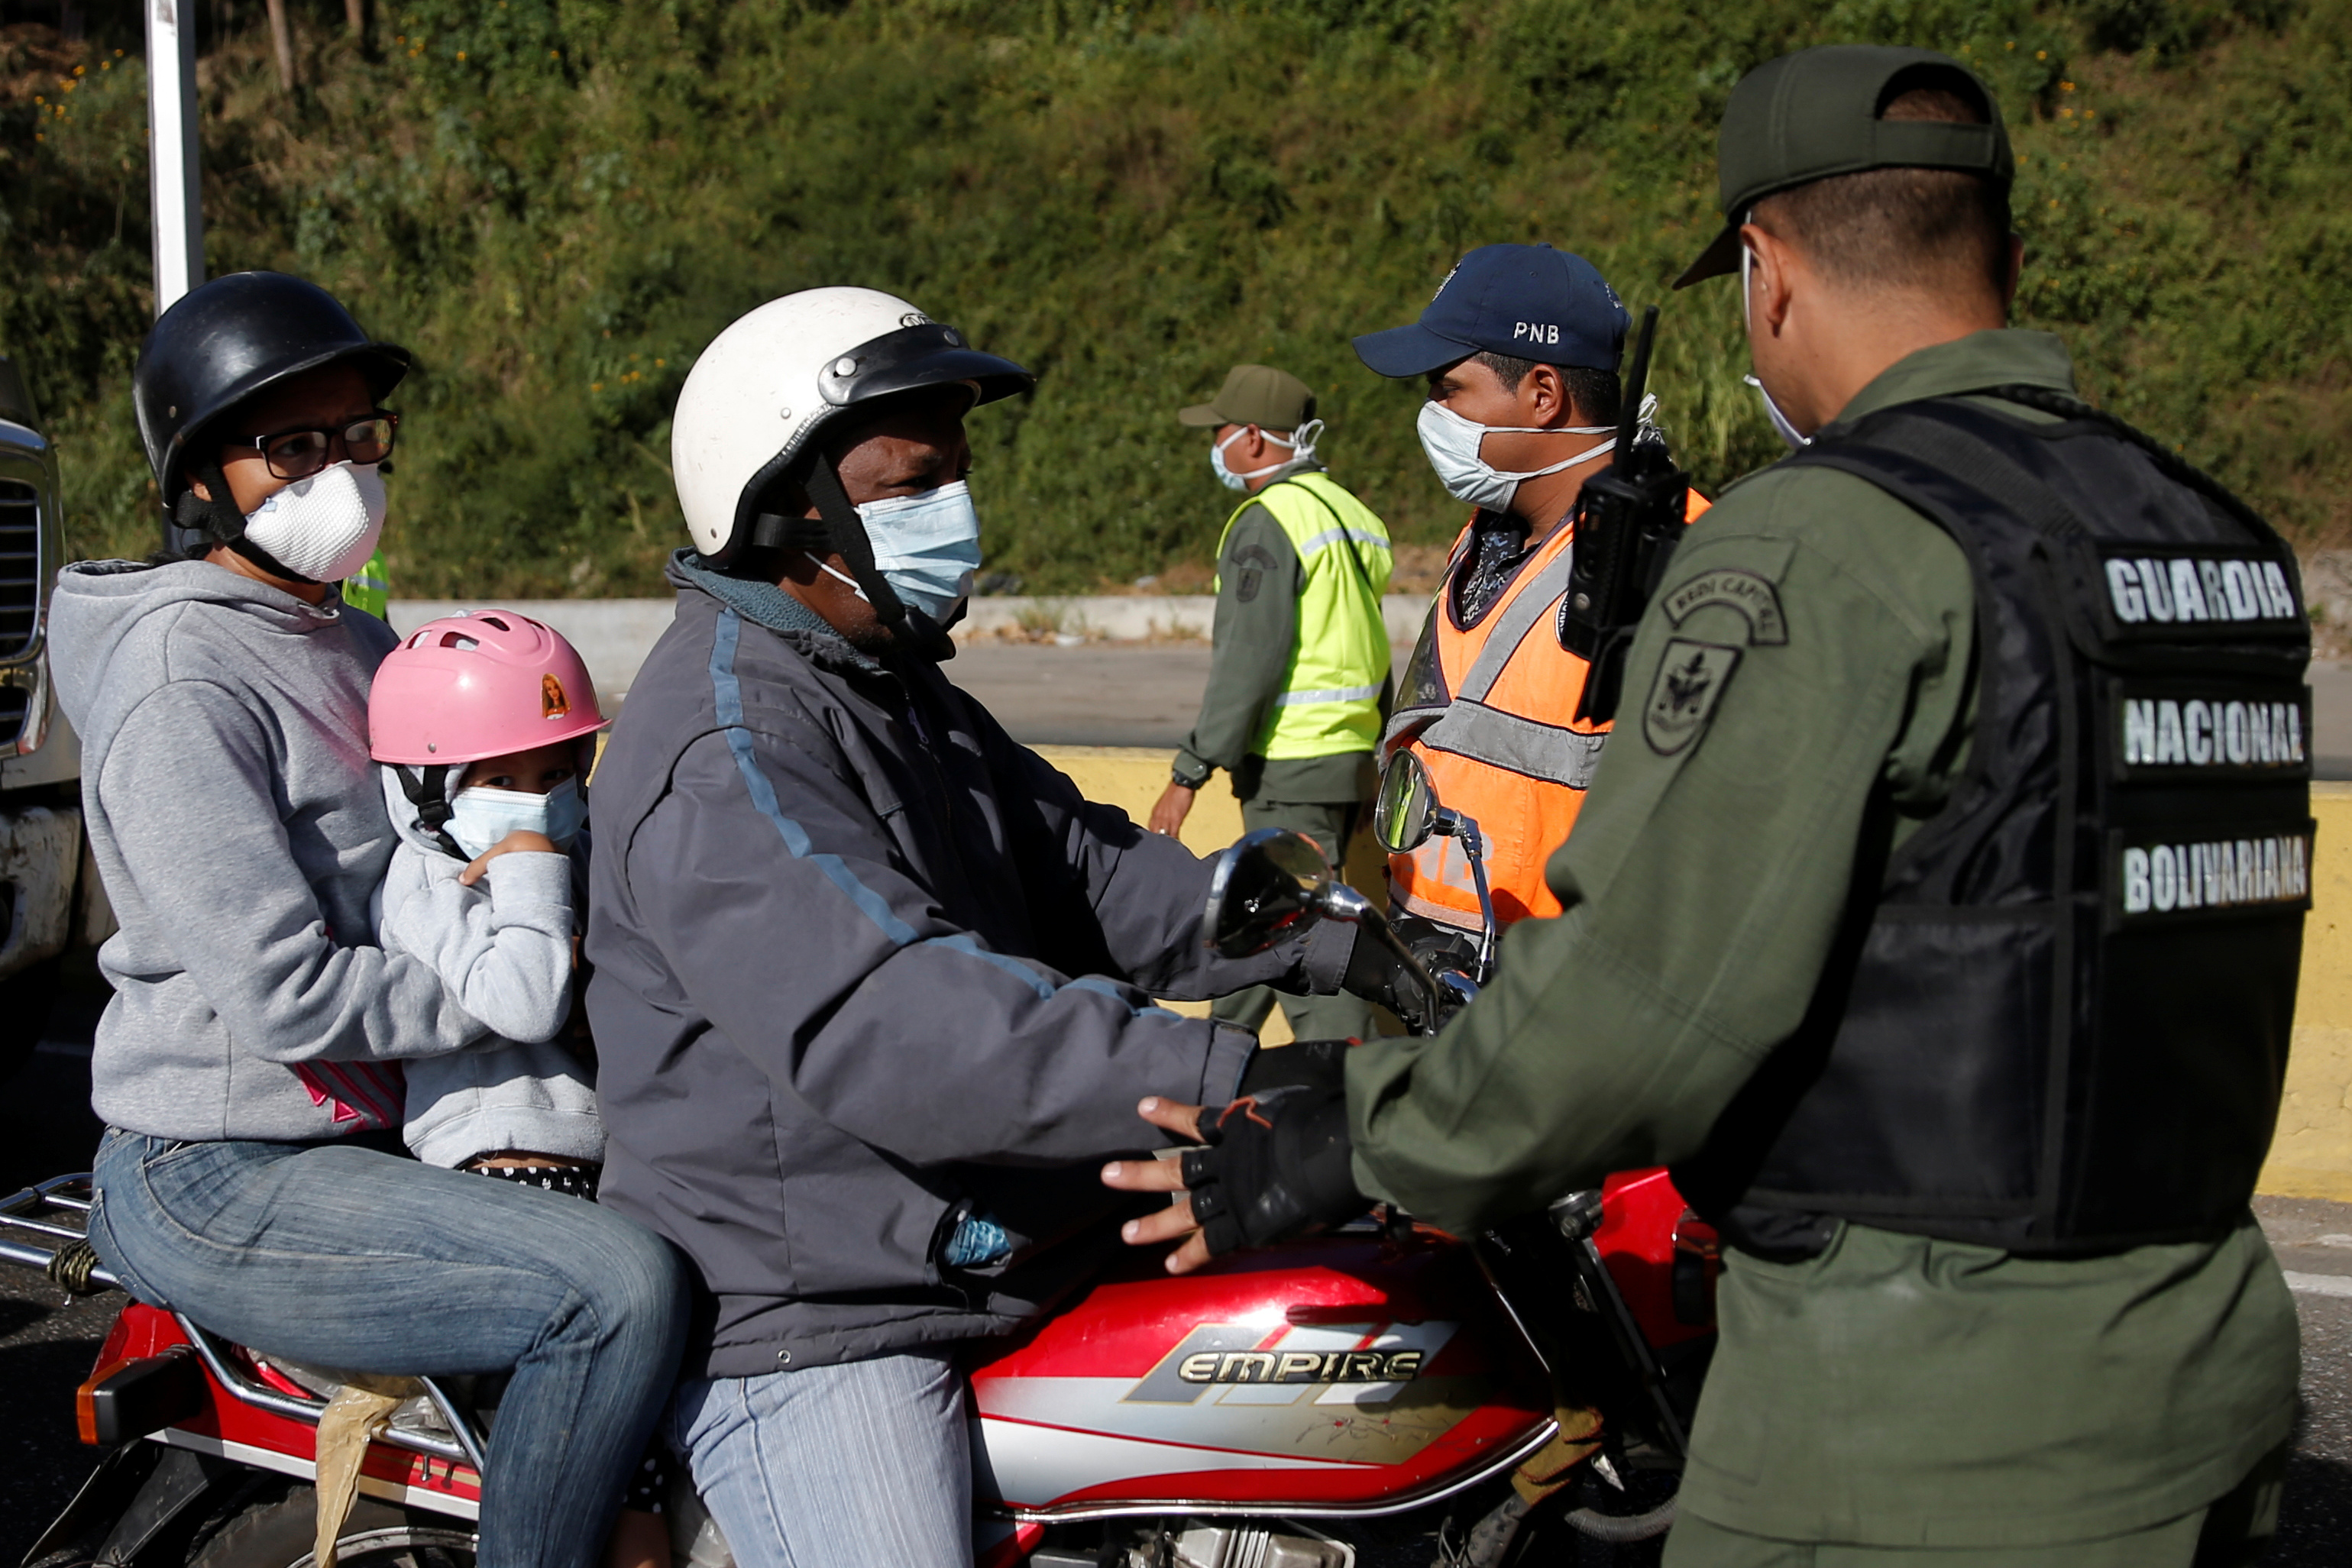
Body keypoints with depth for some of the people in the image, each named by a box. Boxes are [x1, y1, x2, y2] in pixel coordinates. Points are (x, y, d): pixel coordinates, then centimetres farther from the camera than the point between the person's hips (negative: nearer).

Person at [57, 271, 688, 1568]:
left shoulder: (357, 646, 13)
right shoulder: (181, 680, -17)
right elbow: (282, 994, -24)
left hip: (370, 1133, 10)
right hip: (219, 1188, -10)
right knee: (622, 1290, -27)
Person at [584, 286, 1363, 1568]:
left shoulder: (894, 690, 15)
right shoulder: (725, 751, -20)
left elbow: (1082, 865, 11)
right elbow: (892, 1024, -32)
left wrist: (1323, 943, -4)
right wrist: (1226, 1080, -39)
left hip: (982, 1261, 10)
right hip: (804, 1328, -9)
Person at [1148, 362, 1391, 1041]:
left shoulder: (1268, 521, -13)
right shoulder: (1354, 515, 14)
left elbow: (1247, 662, -19)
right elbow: (1373, 660, 17)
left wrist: (1188, 774, -16)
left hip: (1290, 769, -10)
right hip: (1353, 758, 10)